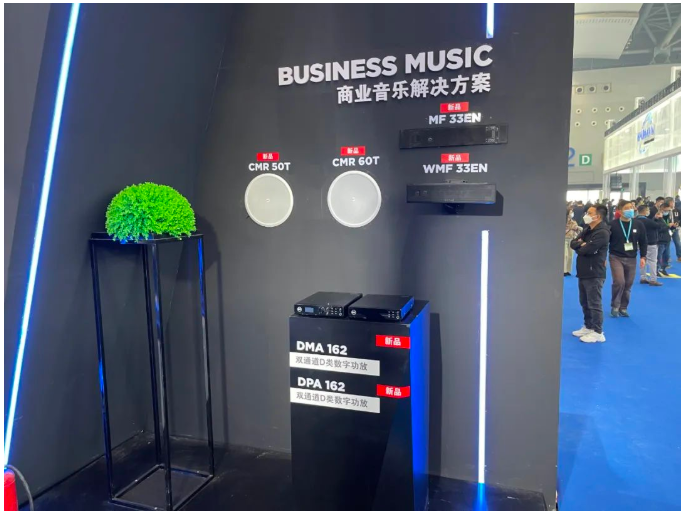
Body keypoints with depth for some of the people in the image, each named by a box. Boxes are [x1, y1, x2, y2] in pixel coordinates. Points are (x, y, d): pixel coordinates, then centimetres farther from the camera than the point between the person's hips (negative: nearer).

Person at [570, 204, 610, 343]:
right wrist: (581, 244, -13)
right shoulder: (587, 230, 13)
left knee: (594, 303, -3)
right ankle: (588, 327, 30)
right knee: (584, 302, 18)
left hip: (594, 273, -9)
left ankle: (598, 332, 6)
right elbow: (573, 243, 8)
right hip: (583, 272, 9)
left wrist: (579, 246, -2)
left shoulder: (602, 233, -16)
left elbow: (587, 250, -22)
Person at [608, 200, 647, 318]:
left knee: (628, 285, 8)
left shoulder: (638, 225, -1)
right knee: (619, 282, -17)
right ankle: (615, 307, 2)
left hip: (631, 259, 4)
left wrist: (643, 257, 2)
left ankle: (623, 308, 24)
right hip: (616, 257, -3)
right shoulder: (613, 225, -10)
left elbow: (643, 241, 7)